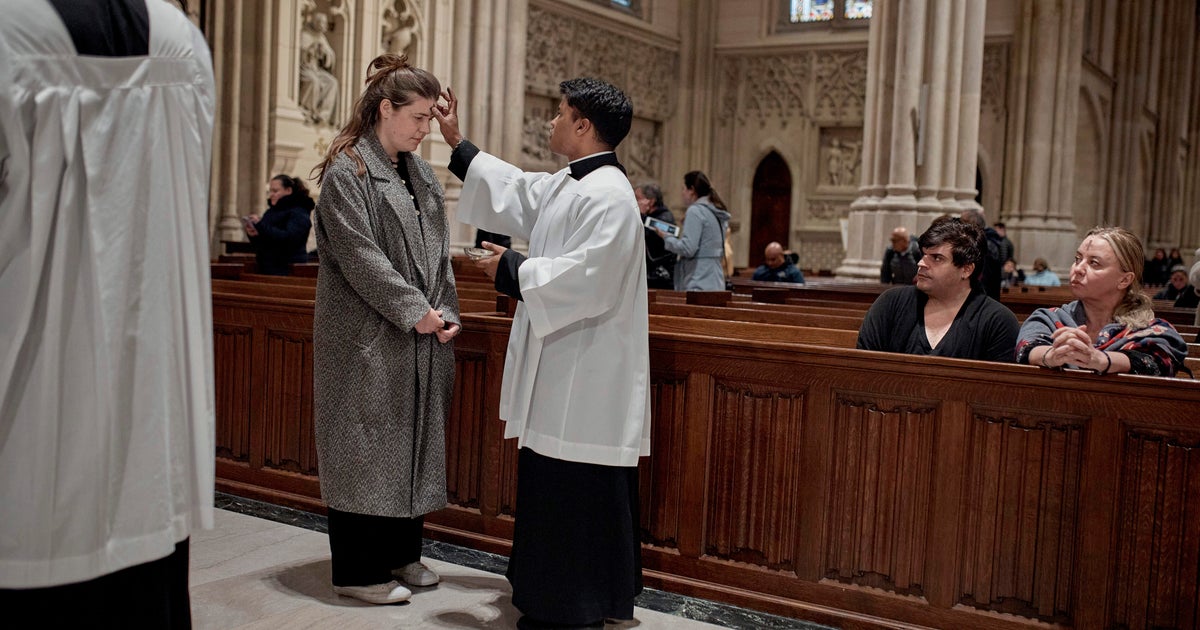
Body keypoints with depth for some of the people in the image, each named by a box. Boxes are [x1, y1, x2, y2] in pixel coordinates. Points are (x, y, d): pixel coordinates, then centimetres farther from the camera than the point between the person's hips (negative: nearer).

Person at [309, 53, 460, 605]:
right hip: (367, 338, -7)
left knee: (413, 441, 12)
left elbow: (438, 251, 13)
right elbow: (360, 256, -16)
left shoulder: (420, 173, 13)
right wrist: (415, 312, -16)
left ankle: (401, 553, 25)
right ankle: (358, 570, 10)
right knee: (366, 446, -1)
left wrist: (446, 312, 1)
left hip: (421, 340, 7)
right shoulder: (347, 171, -9)